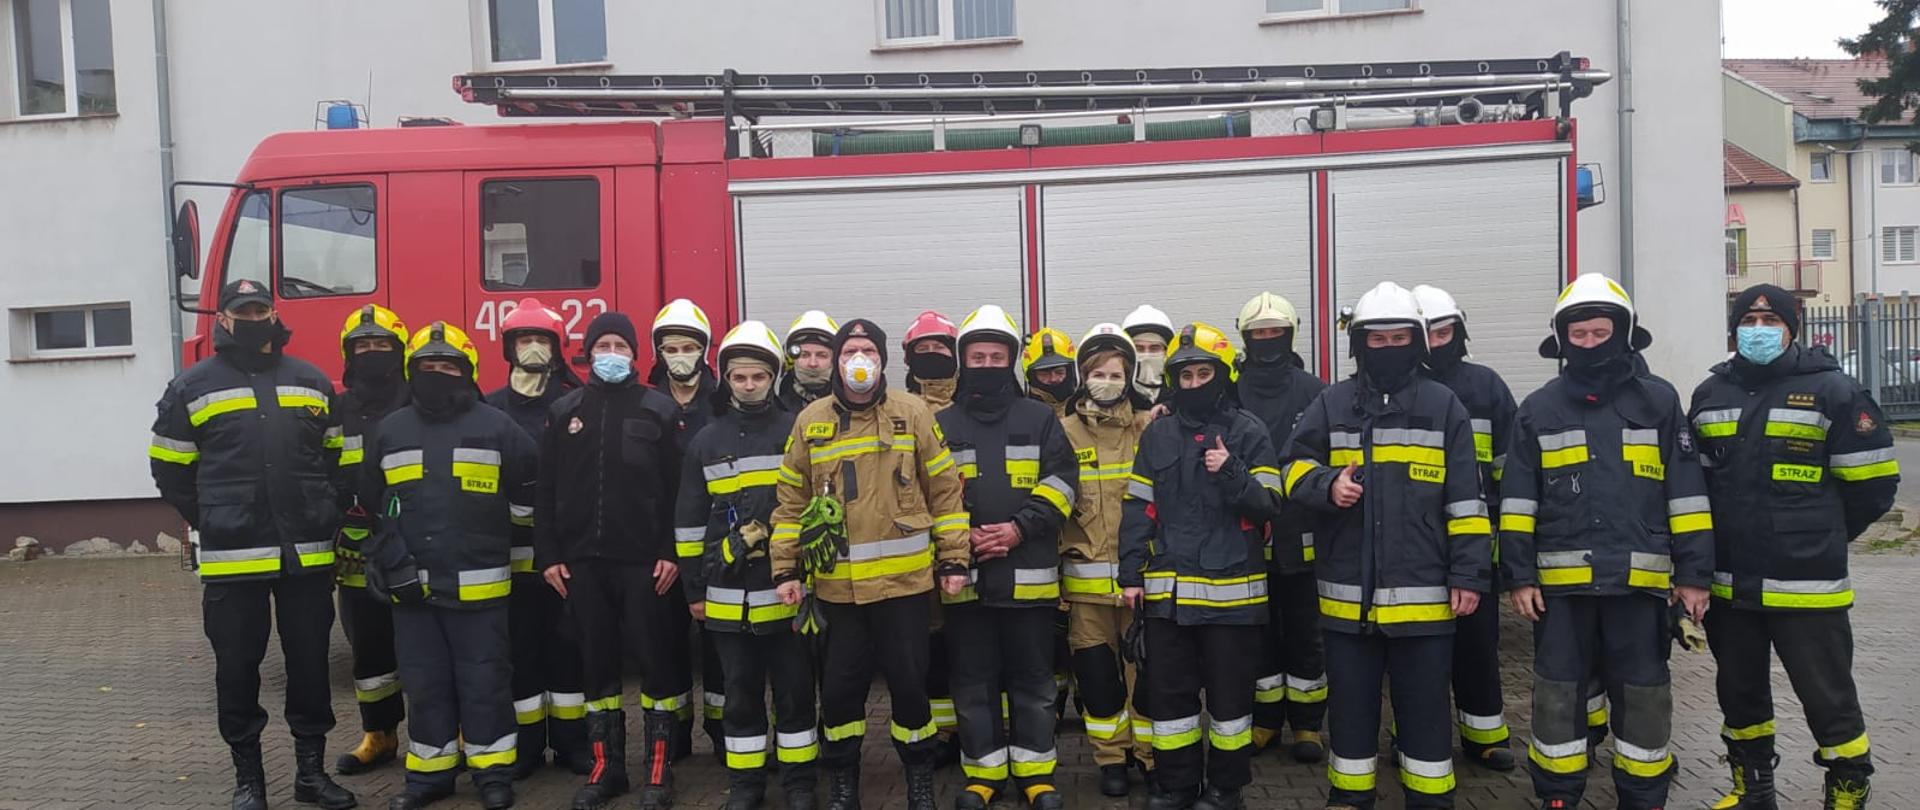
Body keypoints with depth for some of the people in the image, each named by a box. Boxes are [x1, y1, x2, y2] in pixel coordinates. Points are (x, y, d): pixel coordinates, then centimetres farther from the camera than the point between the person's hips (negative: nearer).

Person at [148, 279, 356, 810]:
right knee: (237, 669, 7)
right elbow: (171, 470, 8)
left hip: (307, 555, 2)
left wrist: (320, 520, 9)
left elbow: (336, 459, 16)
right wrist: (215, 525, 4)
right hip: (233, 558, -2)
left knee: (310, 663, 8)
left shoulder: (312, 382, 9)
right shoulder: (193, 388, 3)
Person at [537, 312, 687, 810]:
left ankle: (658, 769, 12)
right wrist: (548, 555, 2)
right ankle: (606, 767, 20)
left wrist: (672, 553, -10)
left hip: (644, 560, -3)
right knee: (596, 665, 9)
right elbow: (545, 489, 9)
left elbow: (678, 487, -3)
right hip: (582, 561, 3)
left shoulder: (660, 410, 0)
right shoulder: (564, 412, 9)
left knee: (657, 662, 1)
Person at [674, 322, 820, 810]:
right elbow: (689, 521, 10)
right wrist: (695, 588, 8)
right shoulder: (706, 442, 7)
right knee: (741, 692, 11)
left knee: (794, 690, 6)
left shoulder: (797, 433, 0)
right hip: (729, 595, 2)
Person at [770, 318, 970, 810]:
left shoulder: (913, 414, 0)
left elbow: (945, 492, 1)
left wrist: (954, 561, -1)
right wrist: (785, 569, 4)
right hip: (836, 583, 2)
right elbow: (791, 501, 8)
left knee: (909, 681, 5)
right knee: (840, 685, 9)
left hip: (905, 579, -1)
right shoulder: (811, 421, 5)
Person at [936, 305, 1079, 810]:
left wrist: (1019, 528, -13)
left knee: (1032, 678, 7)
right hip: (965, 574, 1)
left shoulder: (1040, 419, 6)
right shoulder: (942, 424, 7)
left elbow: (1061, 481, 0)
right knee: (974, 681, 7)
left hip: (1028, 574, 0)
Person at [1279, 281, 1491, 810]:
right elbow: (1294, 466, 10)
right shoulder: (1332, 404, 5)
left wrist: (1468, 574, -3)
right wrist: (1325, 485, -12)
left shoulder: (1444, 406, 3)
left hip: (1422, 594, -1)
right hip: (1347, 594, 1)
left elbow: (1465, 499, 2)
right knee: (1351, 704, 13)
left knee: (1424, 707, 8)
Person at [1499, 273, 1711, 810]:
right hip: (1560, 582, 0)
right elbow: (1518, 501, 5)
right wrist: (1520, 574, 0)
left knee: (1643, 695, 9)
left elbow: (1687, 494, 5)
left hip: (1639, 581, 0)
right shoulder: (1538, 410, 5)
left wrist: (1693, 573, 2)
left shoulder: (1659, 401, 5)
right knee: (1558, 694, 7)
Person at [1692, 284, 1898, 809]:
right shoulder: (1710, 395, 9)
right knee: (1739, 693, 17)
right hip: (1728, 583, 5)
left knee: (1829, 700, 3)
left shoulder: (1832, 391, -7)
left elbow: (1872, 482, -4)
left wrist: (1820, 538, 7)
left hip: (1805, 585, -5)